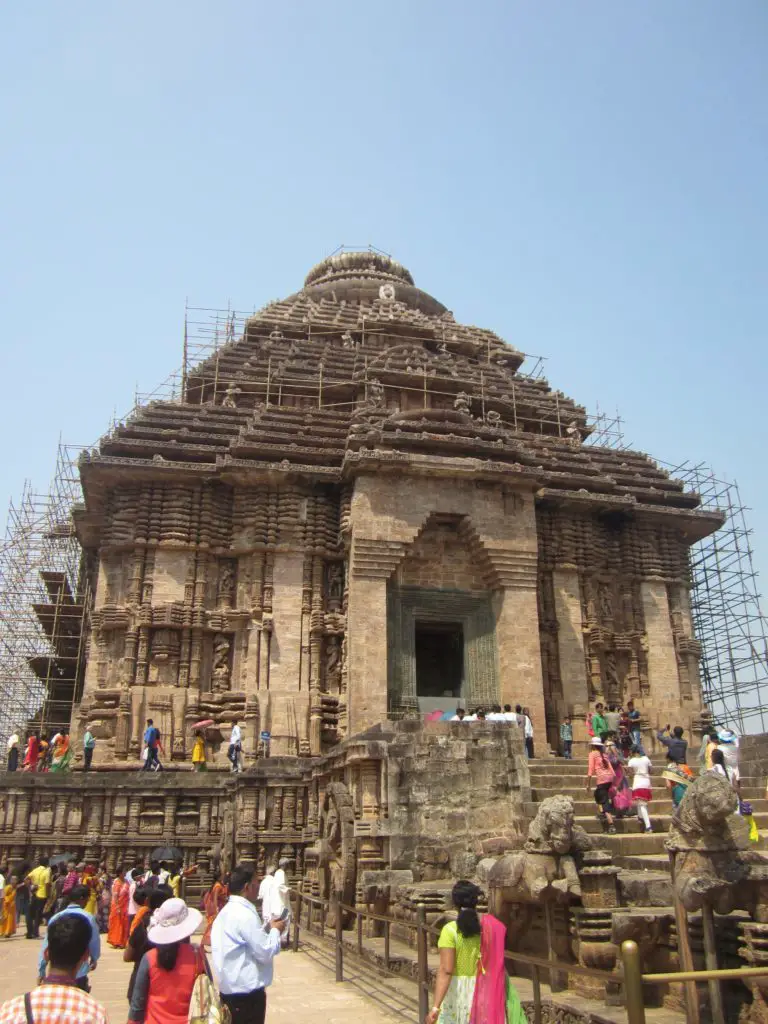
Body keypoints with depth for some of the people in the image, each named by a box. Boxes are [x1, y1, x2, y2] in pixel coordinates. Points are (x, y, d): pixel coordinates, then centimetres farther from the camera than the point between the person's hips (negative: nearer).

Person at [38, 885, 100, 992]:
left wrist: (41, 971, 12)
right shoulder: (88, 918, -10)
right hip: (79, 973, -4)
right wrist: (94, 959, 19)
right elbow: (94, 943, -2)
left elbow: (46, 946, 2)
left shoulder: (56, 918, 0)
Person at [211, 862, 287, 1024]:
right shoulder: (245, 914, -21)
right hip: (246, 993, -10)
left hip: (229, 990, 10)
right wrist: (275, 931, -4)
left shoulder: (227, 912, 10)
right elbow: (266, 953, -20)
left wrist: (266, 928, 10)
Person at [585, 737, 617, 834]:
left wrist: (588, 784, -2)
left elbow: (590, 770, -5)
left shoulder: (593, 754, 3)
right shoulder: (604, 754, 20)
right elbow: (611, 769, 17)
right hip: (609, 778, 7)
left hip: (602, 779, -7)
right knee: (597, 794, 30)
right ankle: (602, 813, 21)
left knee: (605, 802, -6)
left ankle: (611, 825, -15)